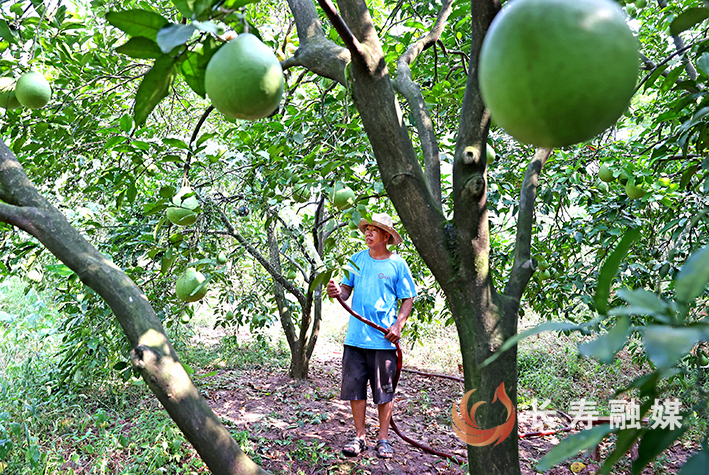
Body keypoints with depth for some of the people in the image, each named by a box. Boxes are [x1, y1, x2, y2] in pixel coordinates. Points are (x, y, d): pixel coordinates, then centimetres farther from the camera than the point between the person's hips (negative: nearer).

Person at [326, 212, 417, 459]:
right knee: (354, 388, 7)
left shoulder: (397, 264, -2)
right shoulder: (357, 259, 7)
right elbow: (347, 290, 8)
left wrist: (398, 325, -12)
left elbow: (408, 300, 1)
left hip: (384, 340, -3)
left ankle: (383, 439, 21)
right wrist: (337, 291, -15)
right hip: (355, 337, 3)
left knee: (384, 391, 6)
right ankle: (359, 437, 22)